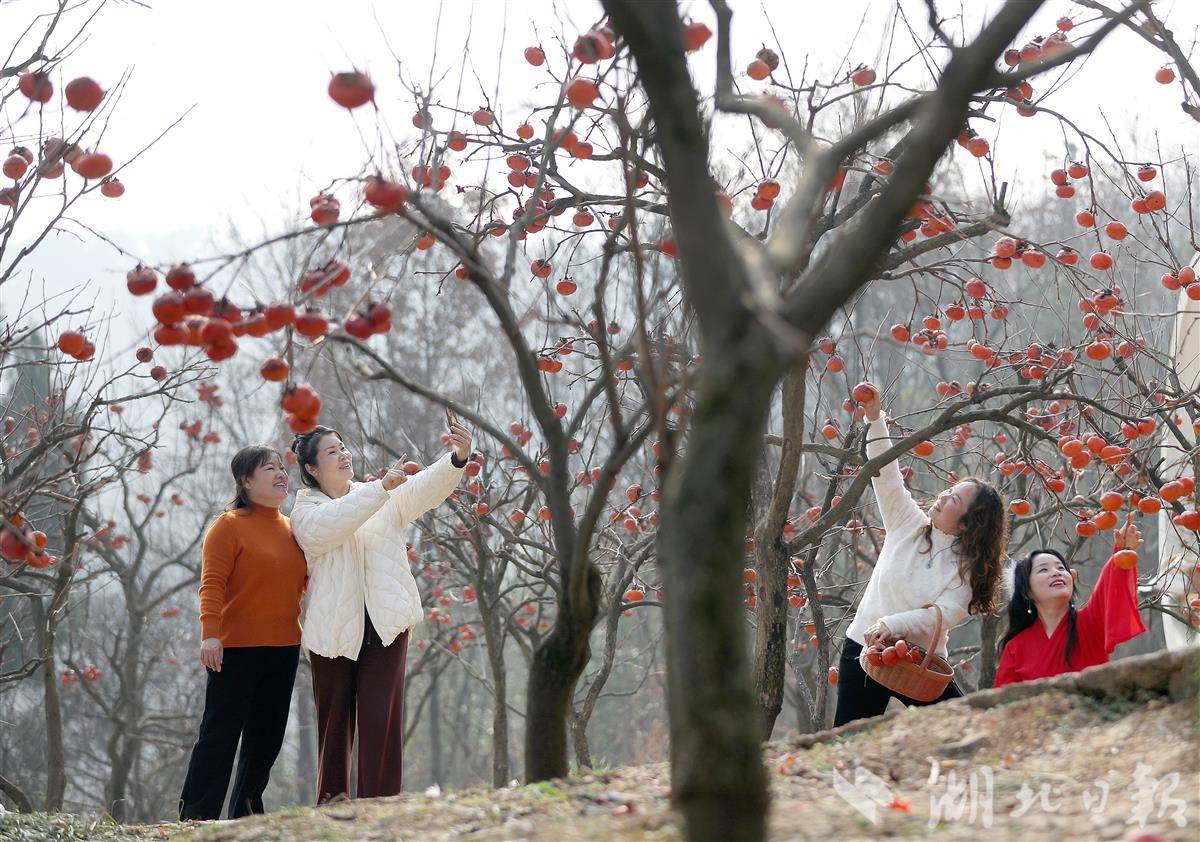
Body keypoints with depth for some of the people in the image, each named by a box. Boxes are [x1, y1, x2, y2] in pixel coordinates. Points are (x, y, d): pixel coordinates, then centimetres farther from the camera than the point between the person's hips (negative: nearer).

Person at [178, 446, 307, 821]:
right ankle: (195, 818, 0)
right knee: (220, 735, -4)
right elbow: (212, 584, -14)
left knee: (267, 737, 9)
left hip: (283, 649, 7)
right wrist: (210, 634, -24)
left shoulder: (290, 529, 13)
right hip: (237, 649, -7)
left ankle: (245, 817, 17)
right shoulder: (229, 526, -7)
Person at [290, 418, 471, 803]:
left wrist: (458, 457, -26)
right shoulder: (305, 512, 4)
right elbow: (330, 525, -19)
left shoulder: (386, 497, 11)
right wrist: (381, 488, -30)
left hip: (384, 624, 1)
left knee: (382, 720, -7)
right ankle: (332, 803, 16)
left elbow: (427, 487, -5)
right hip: (334, 627, -1)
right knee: (334, 720, 6)